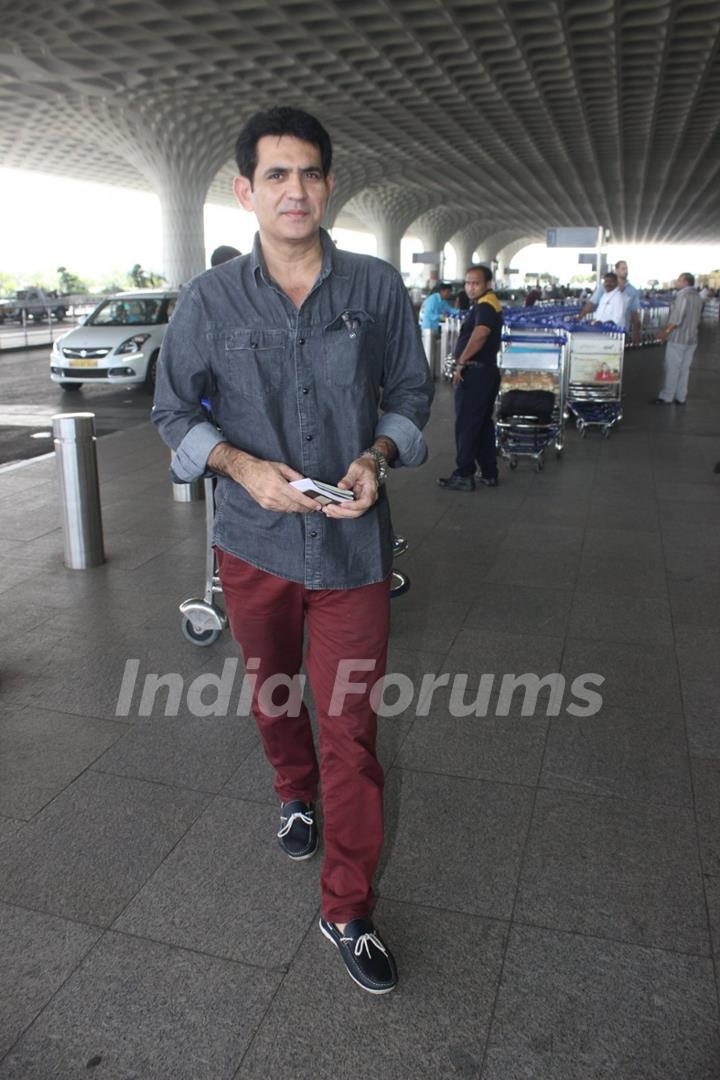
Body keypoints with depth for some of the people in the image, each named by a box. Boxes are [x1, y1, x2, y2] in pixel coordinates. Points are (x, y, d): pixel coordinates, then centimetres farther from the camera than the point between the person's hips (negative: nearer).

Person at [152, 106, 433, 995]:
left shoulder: (377, 288, -2)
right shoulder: (210, 301, -3)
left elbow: (411, 391, 7)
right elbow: (174, 410, 3)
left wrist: (377, 457, -14)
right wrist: (243, 465, -15)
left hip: (353, 545, -1)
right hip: (254, 540, 2)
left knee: (352, 729, 1)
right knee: (271, 692, 22)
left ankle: (347, 911, 19)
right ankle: (295, 793, 53)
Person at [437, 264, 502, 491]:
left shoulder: (486, 305, -16)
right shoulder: (489, 304, 18)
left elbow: (479, 335, -33)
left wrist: (461, 362, -26)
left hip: (475, 373, -11)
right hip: (487, 370, 11)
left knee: (466, 425, -4)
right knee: (483, 423, 15)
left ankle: (464, 476, 2)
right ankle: (488, 473, 22)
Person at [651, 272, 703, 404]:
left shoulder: (683, 295, -15)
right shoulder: (697, 296, 12)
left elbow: (676, 318, -20)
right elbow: (697, 319, 18)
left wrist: (665, 332, -11)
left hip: (678, 339, -8)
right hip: (691, 339, 8)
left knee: (672, 369, -3)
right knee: (684, 369, 11)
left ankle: (666, 397, 1)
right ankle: (681, 397, 15)